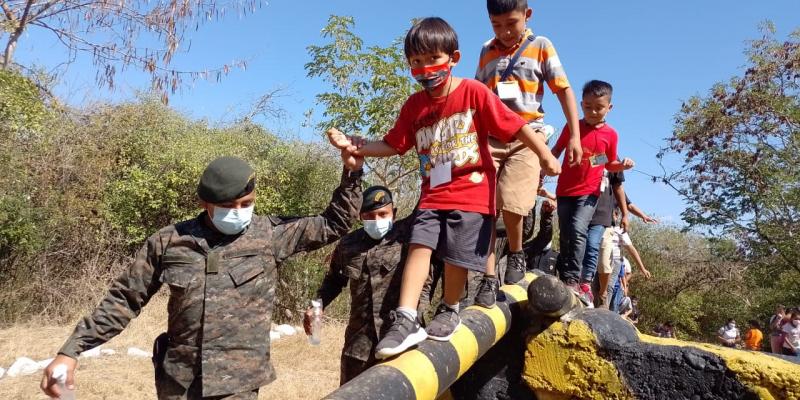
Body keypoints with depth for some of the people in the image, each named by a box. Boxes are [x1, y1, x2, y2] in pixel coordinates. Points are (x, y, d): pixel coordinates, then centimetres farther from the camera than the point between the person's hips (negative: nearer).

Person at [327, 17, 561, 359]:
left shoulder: (474, 92, -7)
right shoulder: (414, 105, 5)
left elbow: (514, 125, -7)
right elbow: (393, 145, 7)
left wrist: (545, 155, -12)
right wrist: (354, 147, -6)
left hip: (472, 193, -3)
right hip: (433, 194, 4)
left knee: (456, 255, 0)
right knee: (420, 245, -10)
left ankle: (449, 311, 25)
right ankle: (406, 321, -10)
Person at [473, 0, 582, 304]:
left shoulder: (541, 46, 7)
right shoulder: (487, 51, 15)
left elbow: (564, 90, 6)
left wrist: (575, 135, -1)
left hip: (527, 136, -3)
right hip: (489, 136, 3)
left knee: (512, 204, -19)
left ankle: (516, 254, 11)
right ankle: (489, 280, -2)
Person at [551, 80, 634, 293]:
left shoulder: (610, 134, 0)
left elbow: (609, 164, 12)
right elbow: (556, 151, 10)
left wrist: (622, 165, -9)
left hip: (589, 192, -2)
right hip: (565, 190, 2)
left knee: (578, 230, -22)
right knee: (565, 235, 9)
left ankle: (572, 279, -18)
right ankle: (563, 277, 22)